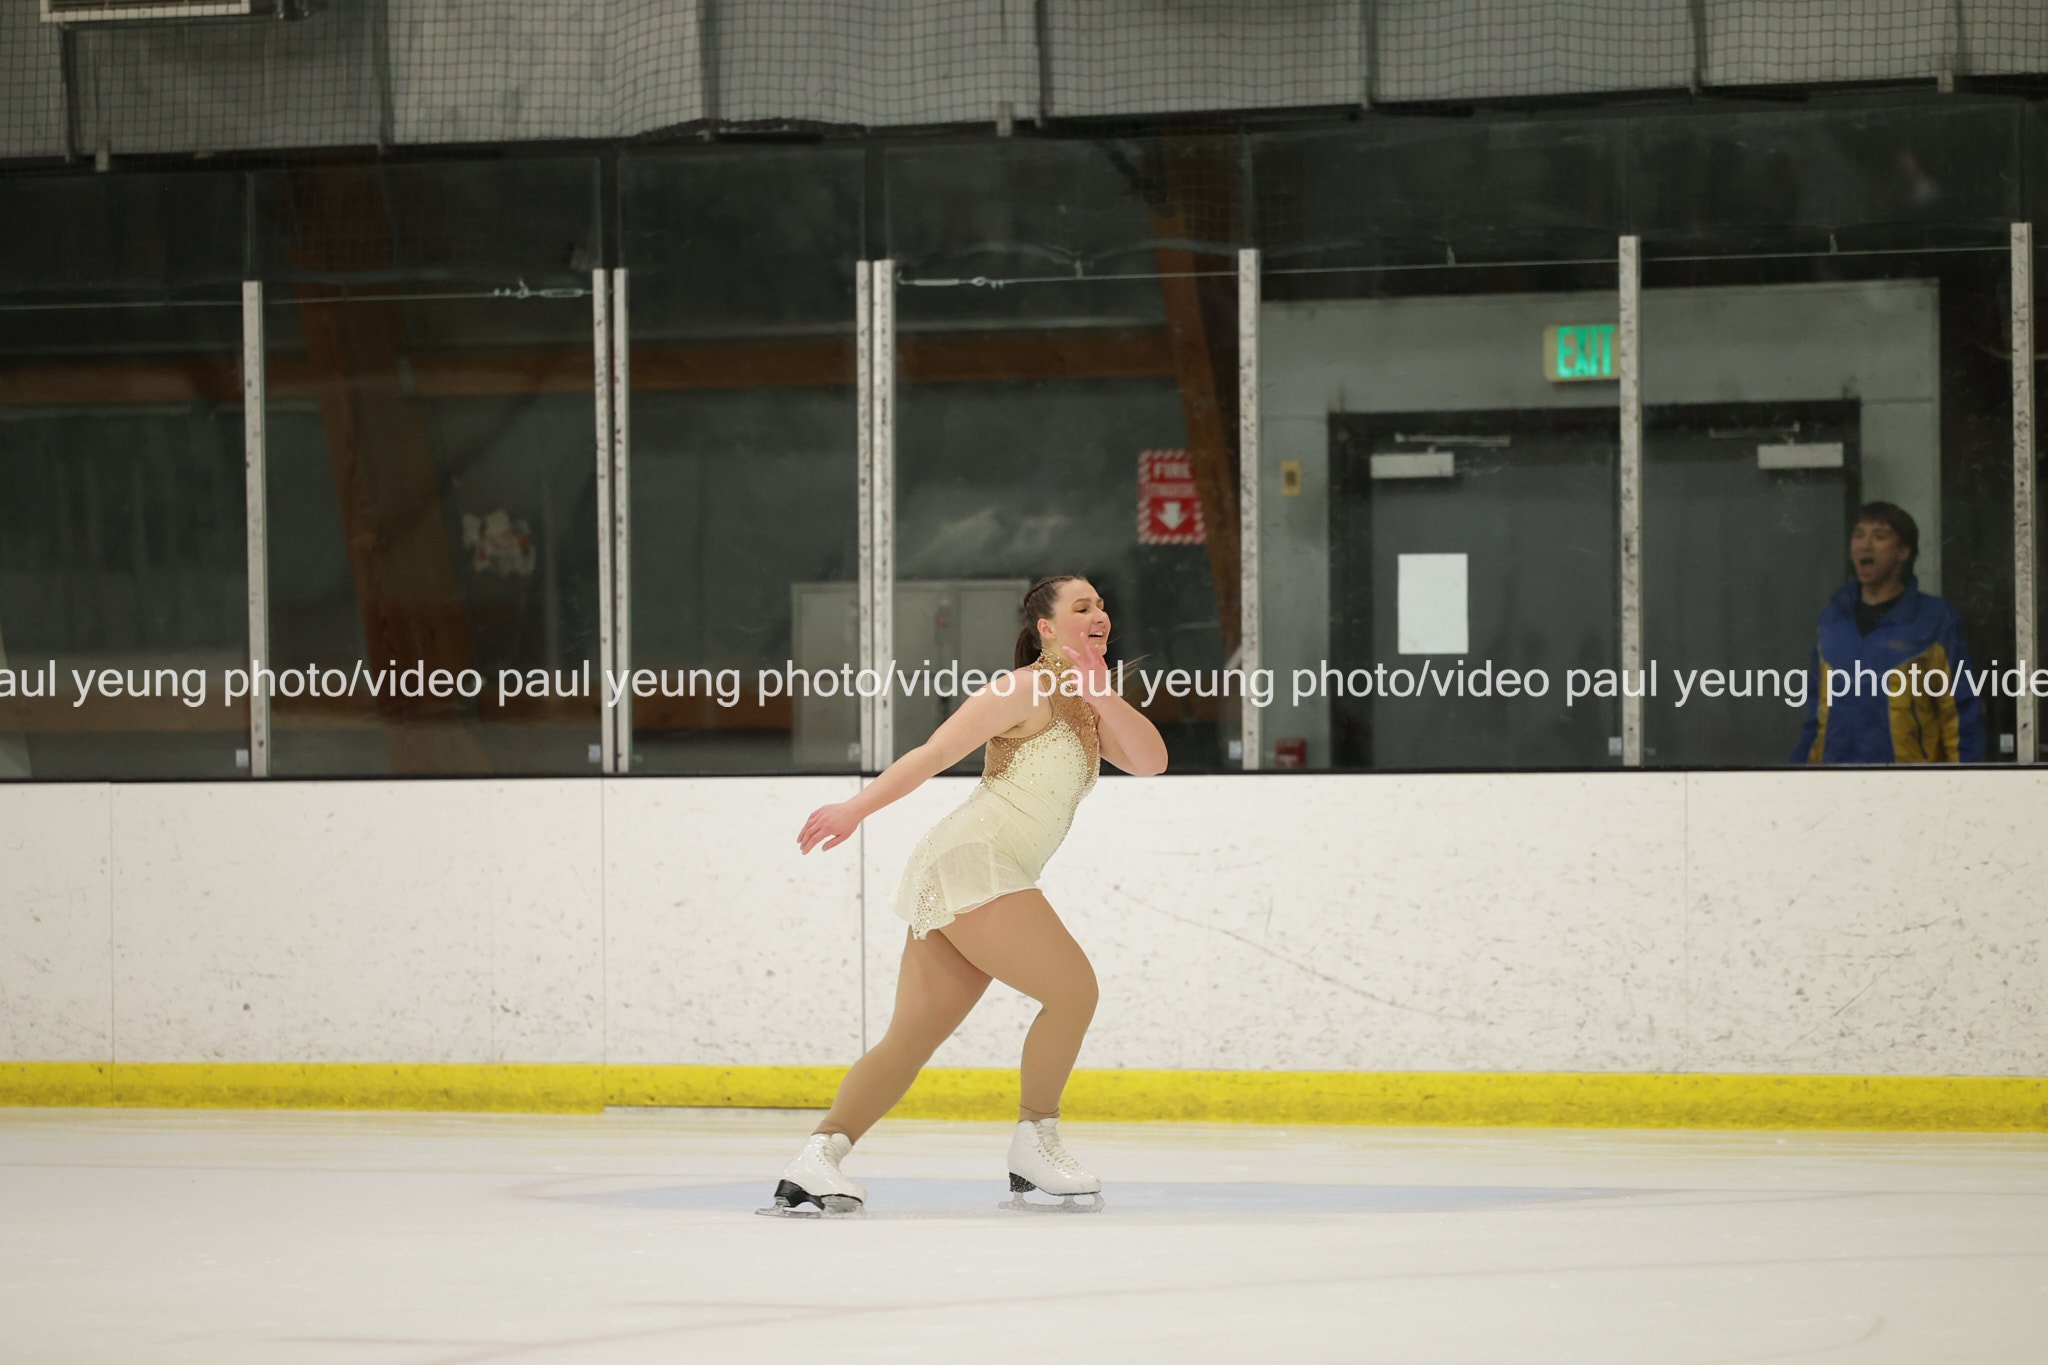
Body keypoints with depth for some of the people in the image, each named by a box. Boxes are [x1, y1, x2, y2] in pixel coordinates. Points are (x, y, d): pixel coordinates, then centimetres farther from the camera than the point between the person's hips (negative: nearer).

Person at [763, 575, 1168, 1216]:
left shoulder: (1083, 708, 22)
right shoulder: (1028, 690, -6)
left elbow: (1151, 759, 7)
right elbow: (933, 753, -10)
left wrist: (1102, 696, -6)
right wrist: (856, 808, -15)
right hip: (970, 858, -9)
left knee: (912, 1037, -1)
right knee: (1072, 988, -10)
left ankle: (816, 1159, -12)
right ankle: (1034, 1145, 0)